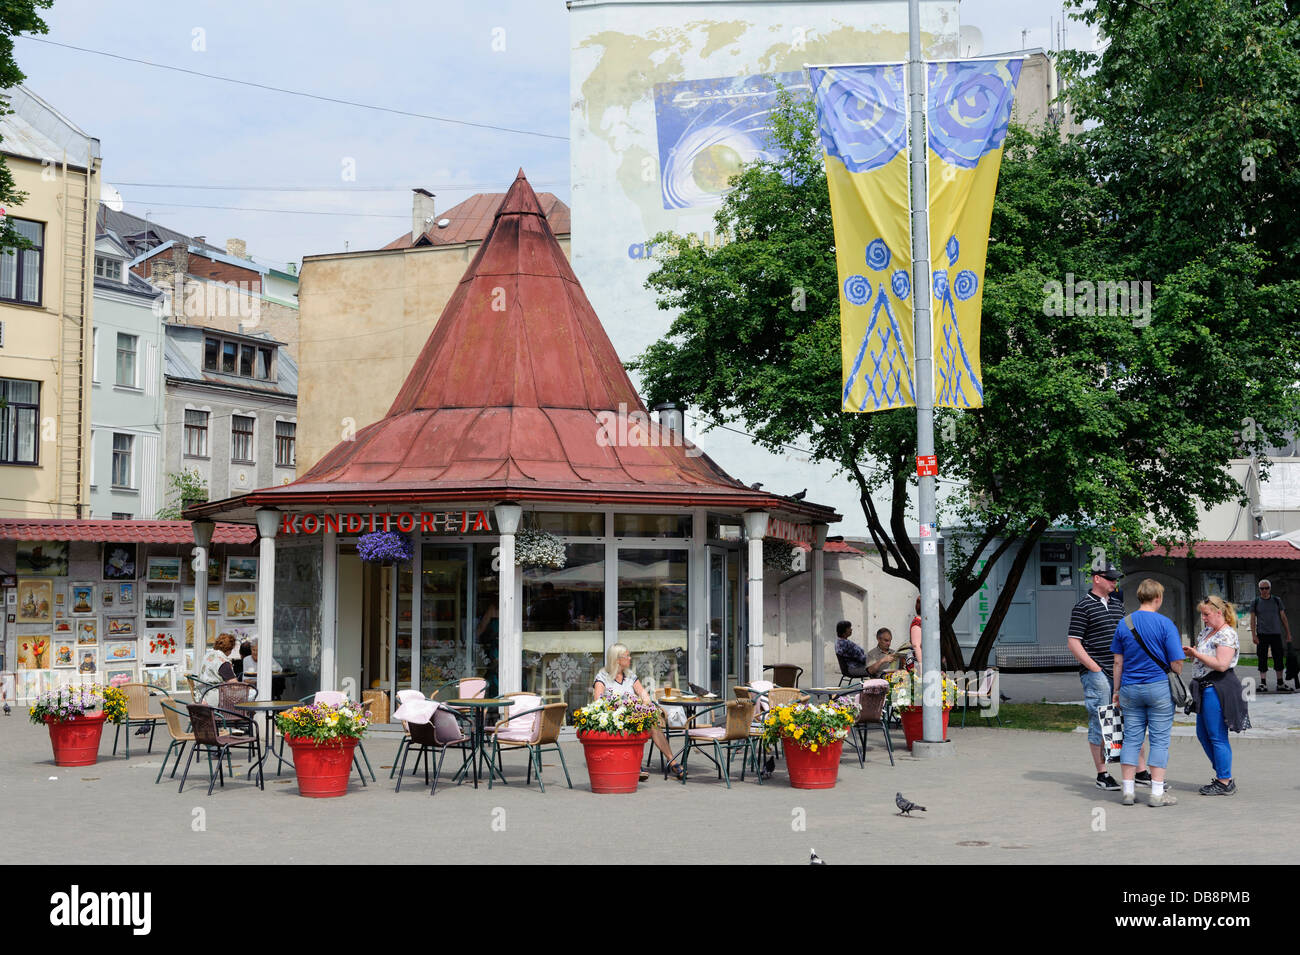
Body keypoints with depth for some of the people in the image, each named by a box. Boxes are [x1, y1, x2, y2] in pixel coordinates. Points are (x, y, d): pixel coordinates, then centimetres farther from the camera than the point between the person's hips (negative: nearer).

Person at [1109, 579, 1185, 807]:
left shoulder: (1124, 623, 3)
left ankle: (1128, 791, 10)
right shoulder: (1165, 624, -10)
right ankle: (1157, 793, 4)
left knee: (1131, 738, 8)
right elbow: (1176, 663, -10)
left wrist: (1116, 690, 16)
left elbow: (1118, 661, 8)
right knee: (1159, 739, 3)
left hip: (1130, 689, 4)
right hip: (1159, 689, -4)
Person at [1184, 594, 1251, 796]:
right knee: (1203, 734, 15)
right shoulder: (1207, 630, 15)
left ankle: (1225, 783, 3)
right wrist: (1190, 652, 6)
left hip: (1217, 689, -10)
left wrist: (1196, 654, -17)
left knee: (1217, 737, -5)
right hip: (1205, 688, 10)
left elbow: (1221, 664, -25)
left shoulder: (1227, 635, -15)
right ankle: (1223, 775, 24)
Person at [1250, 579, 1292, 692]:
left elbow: (1283, 617, 11)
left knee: (1279, 658, 3)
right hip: (1262, 634, -2)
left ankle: (1280, 684, 11)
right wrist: (1253, 635, -7)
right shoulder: (1255, 602, 5)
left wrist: (1288, 634, 7)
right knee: (1262, 659, -3)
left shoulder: (1277, 601, 9)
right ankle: (1263, 684, 0)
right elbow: (1252, 619, 3)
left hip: (1276, 633, 2)